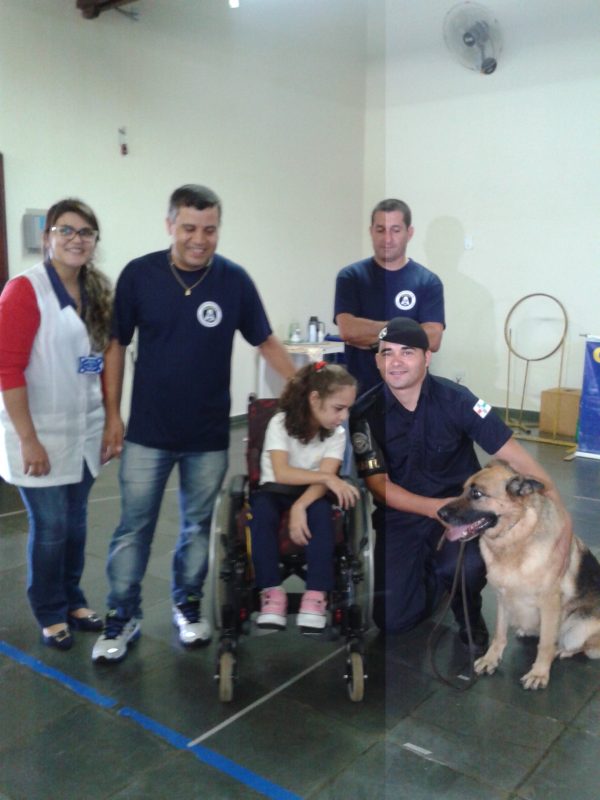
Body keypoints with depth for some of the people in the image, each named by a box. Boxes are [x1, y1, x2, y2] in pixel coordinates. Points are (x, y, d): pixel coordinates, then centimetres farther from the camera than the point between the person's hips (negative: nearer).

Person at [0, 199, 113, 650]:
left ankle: (73, 601, 33)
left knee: (76, 521, 15)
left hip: (86, 431, 6)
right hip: (42, 435, -5)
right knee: (50, 527, 4)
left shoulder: (99, 292, 7)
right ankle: (51, 615, 23)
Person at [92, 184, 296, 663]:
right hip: (147, 432, 0)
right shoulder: (139, 274, -7)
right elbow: (116, 346, 1)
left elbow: (266, 341, 4)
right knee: (134, 529, 6)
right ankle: (122, 618, 23)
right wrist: (112, 415, -1)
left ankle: (188, 605, 33)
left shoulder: (234, 279, -6)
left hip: (209, 435, 1)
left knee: (198, 527, 14)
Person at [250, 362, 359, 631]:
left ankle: (316, 595, -30)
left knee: (322, 513, -32)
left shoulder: (337, 434, -8)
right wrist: (328, 478, -34)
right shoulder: (280, 423, -16)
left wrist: (300, 507, -38)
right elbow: (281, 473, -27)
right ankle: (272, 592, -29)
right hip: (275, 490, -1)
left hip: (310, 493, 2)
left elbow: (322, 481, -19)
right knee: (262, 512, -35)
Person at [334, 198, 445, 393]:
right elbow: (348, 330, -13)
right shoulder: (351, 276, 0)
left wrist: (371, 338, -11)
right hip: (361, 389, 0)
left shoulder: (428, 282, 0)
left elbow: (432, 339, -10)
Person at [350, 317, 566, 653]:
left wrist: (555, 500, -24)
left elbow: (512, 452, -14)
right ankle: (435, 572, 25)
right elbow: (379, 484, -11)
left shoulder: (455, 399, -15)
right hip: (400, 515, 1)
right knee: (392, 619, -8)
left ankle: (469, 613, 4)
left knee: (467, 565, -34)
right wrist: (433, 508, -26)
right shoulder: (366, 412, -12)